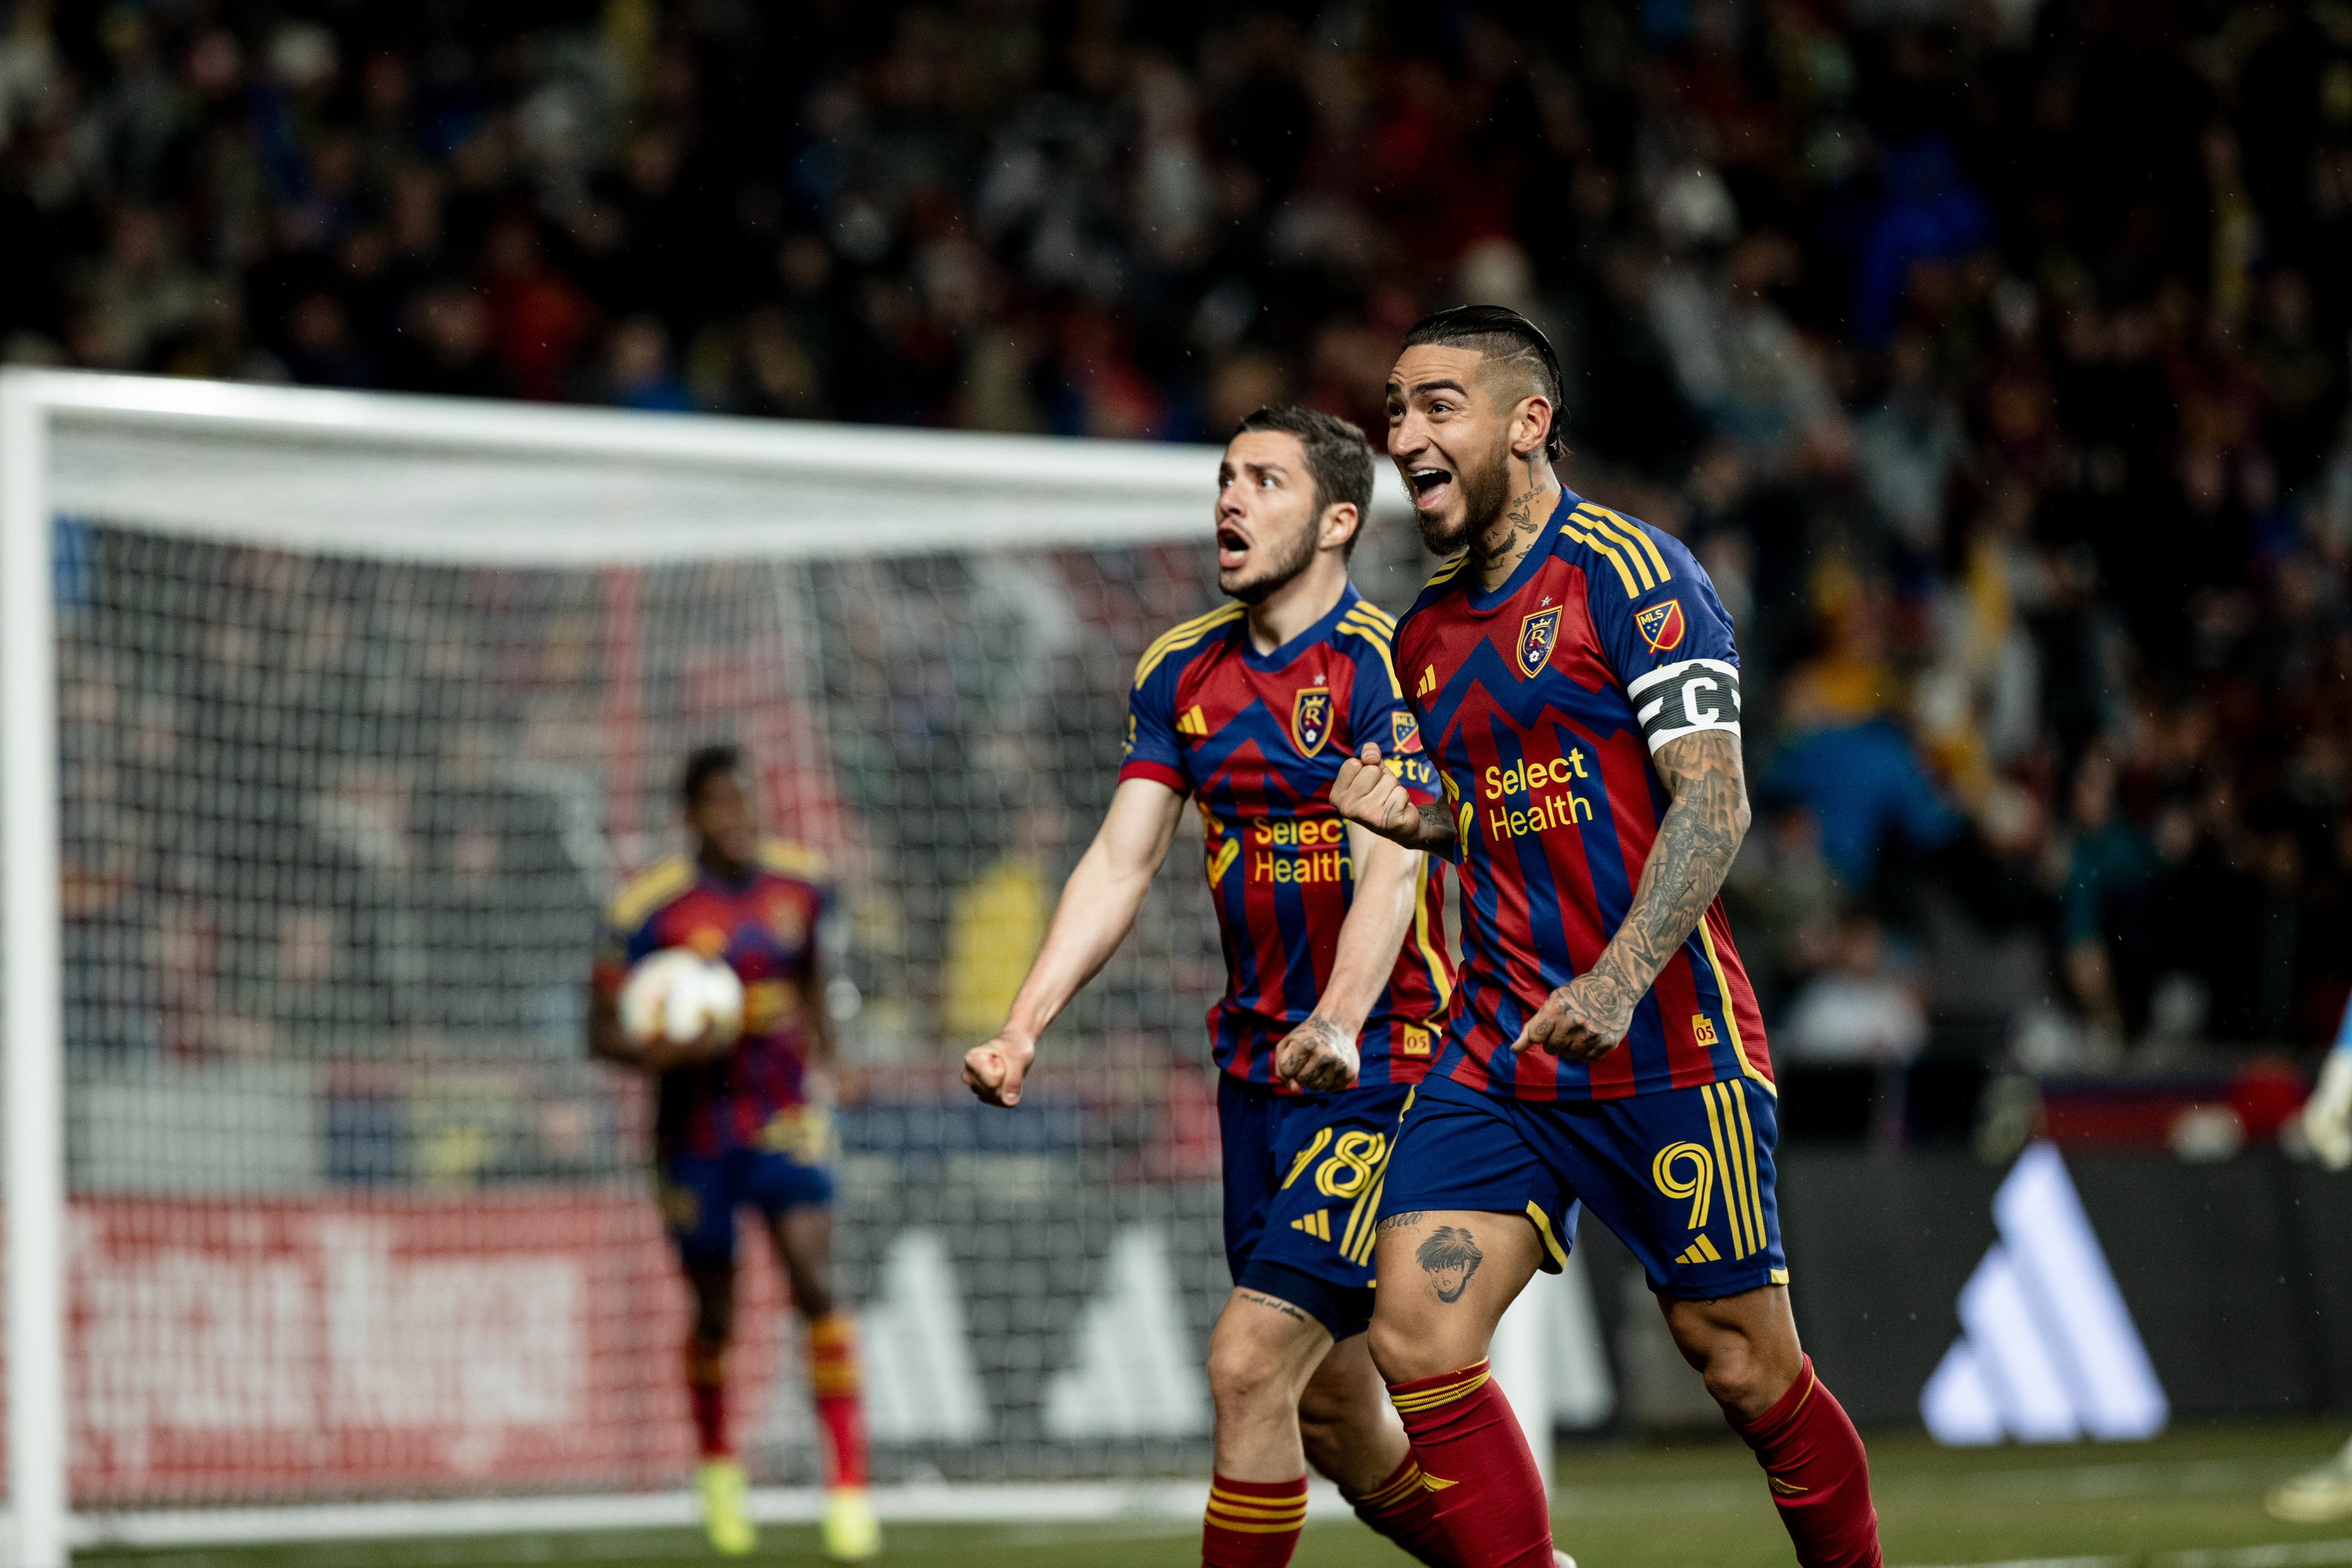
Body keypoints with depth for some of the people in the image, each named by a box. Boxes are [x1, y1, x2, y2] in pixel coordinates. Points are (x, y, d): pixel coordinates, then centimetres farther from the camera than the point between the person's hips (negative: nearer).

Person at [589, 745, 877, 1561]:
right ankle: (716, 1462, 40)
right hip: (698, 1128, -2)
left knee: (815, 1284, -17)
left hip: (786, 1118, 2)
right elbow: (604, 1034, -9)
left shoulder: (801, 883, 0)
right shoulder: (648, 910, -12)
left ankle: (849, 1486, -17)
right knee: (714, 1316, 10)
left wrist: (822, 1048, 23)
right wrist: (669, 1053, -26)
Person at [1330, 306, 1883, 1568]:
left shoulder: (1631, 574, -8)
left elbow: (1713, 805, -15)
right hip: (1496, 1051, 6)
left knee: (1740, 1359, 2)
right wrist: (1410, 818, 4)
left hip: (1667, 1042, -6)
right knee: (1414, 1336, -10)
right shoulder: (1427, 633, 15)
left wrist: (1619, 981, -27)